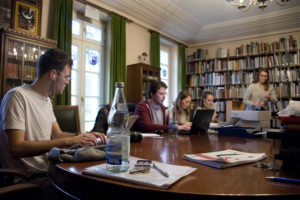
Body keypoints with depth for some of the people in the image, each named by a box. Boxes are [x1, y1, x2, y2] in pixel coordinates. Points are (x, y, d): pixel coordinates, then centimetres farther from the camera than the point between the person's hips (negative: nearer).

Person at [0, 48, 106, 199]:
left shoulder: (47, 100, 14)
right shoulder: (17, 96, -14)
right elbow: (16, 148, -23)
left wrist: (87, 136, 4)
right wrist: (68, 141, -26)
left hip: (48, 170, 8)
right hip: (28, 177, -7)